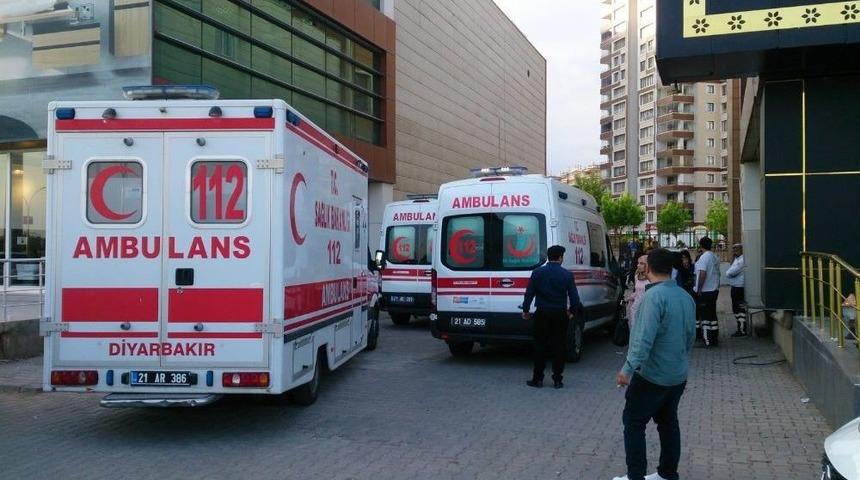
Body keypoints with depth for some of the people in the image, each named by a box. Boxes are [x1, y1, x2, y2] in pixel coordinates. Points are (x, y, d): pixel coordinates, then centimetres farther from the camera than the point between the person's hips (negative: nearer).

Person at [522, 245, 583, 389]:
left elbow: (529, 293, 0)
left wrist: (525, 310, 11)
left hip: (542, 314, 0)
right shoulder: (567, 275, -4)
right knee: (558, 346, 6)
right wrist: (572, 311, 12)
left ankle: (538, 379, 9)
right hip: (560, 314, 0)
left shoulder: (537, 273, -2)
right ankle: (557, 380, 9)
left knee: (540, 346, 7)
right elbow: (574, 296, -2)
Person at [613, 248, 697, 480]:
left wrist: (628, 368, -27)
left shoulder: (654, 296, -20)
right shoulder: (686, 297, 5)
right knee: (668, 423, 17)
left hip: (652, 375, -8)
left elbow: (645, 338, -28)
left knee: (634, 423, 3)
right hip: (678, 375, 8)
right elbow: (690, 335, 15)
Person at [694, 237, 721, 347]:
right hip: (714, 290, 9)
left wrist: (699, 289, -18)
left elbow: (702, 274, -23)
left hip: (705, 291, -9)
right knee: (712, 314, 14)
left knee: (705, 316, -4)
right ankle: (714, 338, 20)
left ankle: (708, 340, -2)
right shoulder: (715, 257, 11)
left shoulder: (704, 257, -16)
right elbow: (717, 273, 16)